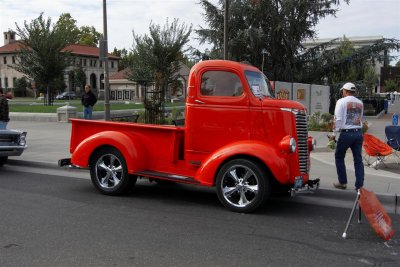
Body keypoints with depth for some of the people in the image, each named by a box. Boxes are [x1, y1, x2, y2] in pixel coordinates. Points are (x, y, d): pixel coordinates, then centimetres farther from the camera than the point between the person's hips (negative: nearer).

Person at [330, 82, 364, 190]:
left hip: (346, 133, -4)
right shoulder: (360, 103, 10)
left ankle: (342, 182, 14)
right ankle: (359, 185, 7)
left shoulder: (342, 101, -5)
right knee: (358, 159, 8)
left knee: (339, 157, 12)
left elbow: (338, 118, -8)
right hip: (358, 133, 4)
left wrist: (334, 133, -1)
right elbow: (360, 119, 11)